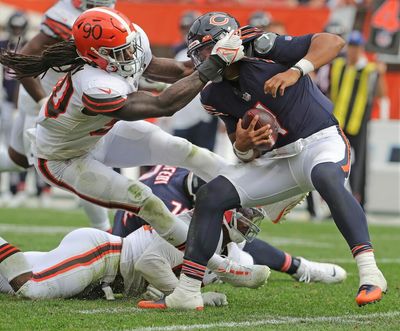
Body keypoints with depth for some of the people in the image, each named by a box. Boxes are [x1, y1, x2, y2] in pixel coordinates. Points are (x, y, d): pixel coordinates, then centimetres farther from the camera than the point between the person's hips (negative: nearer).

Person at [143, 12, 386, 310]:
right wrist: (243, 144, -18)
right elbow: (246, 155, 7)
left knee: (327, 179, -40)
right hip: (278, 159, 7)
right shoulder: (216, 96, 3)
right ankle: (186, 294, -4)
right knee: (210, 196, -6)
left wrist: (295, 71, -32)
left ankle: (370, 274, -44)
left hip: (321, 140, -7)